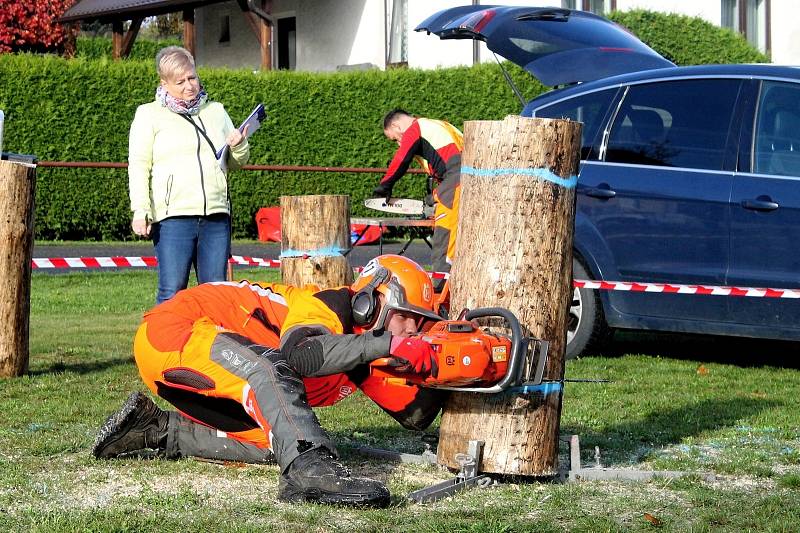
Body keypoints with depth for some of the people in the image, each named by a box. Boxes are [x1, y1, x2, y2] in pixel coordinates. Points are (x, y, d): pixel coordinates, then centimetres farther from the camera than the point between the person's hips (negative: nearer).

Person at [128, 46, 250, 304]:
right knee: (172, 292, -10)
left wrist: (239, 146, 5)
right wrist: (140, 210, -11)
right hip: (173, 215, -4)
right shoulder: (149, 114, 8)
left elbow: (236, 163, 28)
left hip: (216, 215, 4)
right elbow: (139, 166, 1)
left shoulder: (216, 111, 21)